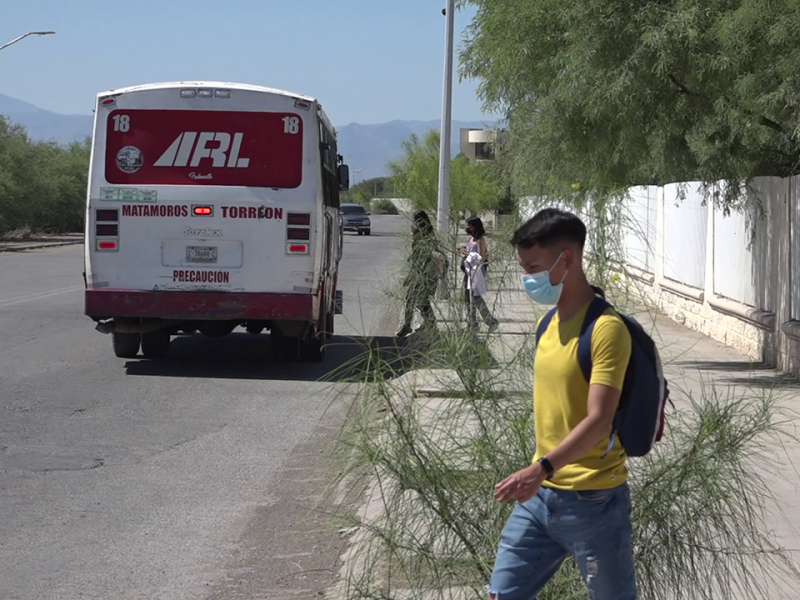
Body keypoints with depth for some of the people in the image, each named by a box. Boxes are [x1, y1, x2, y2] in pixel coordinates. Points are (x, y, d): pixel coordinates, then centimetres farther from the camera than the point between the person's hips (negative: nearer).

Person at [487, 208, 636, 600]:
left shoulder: (606, 329, -17)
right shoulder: (548, 323, 9)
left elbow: (599, 420, -25)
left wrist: (543, 468, -36)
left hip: (593, 501, -8)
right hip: (540, 494, 8)